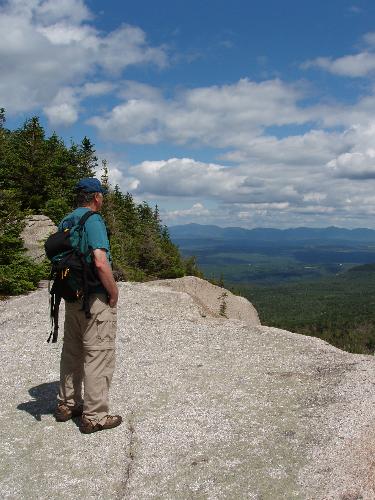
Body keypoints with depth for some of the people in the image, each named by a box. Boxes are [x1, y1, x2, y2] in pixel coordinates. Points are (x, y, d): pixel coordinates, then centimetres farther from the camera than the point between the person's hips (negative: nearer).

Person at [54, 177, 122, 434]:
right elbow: (100, 262, -25)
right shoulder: (93, 220, -15)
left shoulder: (65, 222, 11)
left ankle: (67, 404, 31)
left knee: (72, 352, 18)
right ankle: (94, 416, 8)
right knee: (98, 355, 0)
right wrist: (114, 292, -13)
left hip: (72, 297, 9)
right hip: (96, 299, -9)